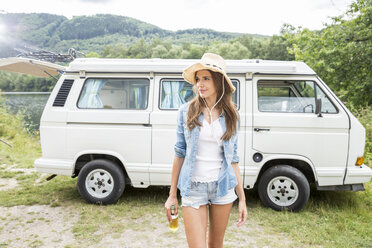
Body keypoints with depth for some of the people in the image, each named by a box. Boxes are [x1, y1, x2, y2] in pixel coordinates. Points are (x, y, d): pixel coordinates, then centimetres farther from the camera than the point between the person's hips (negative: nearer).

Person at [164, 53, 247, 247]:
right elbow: (180, 153, -1)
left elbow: (232, 158, 4)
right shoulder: (186, 111, -3)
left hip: (223, 188, 2)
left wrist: (242, 199, 3)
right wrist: (172, 195, 0)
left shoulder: (230, 116, 1)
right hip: (193, 188, -2)